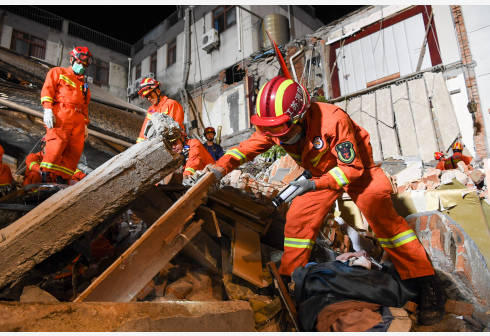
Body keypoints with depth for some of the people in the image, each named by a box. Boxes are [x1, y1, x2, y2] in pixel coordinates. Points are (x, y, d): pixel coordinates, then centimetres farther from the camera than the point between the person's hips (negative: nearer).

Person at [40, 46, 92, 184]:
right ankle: (46, 173, -18)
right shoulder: (58, 72, 18)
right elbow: (47, 89, 4)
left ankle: (61, 178, -7)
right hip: (61, 114, -5)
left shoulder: (83, 84, 33)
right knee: (58, 141, -21)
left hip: (78, 118, 5)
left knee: (76, 149, -8)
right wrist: (47, 109, -11)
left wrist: (85, 124, 19)